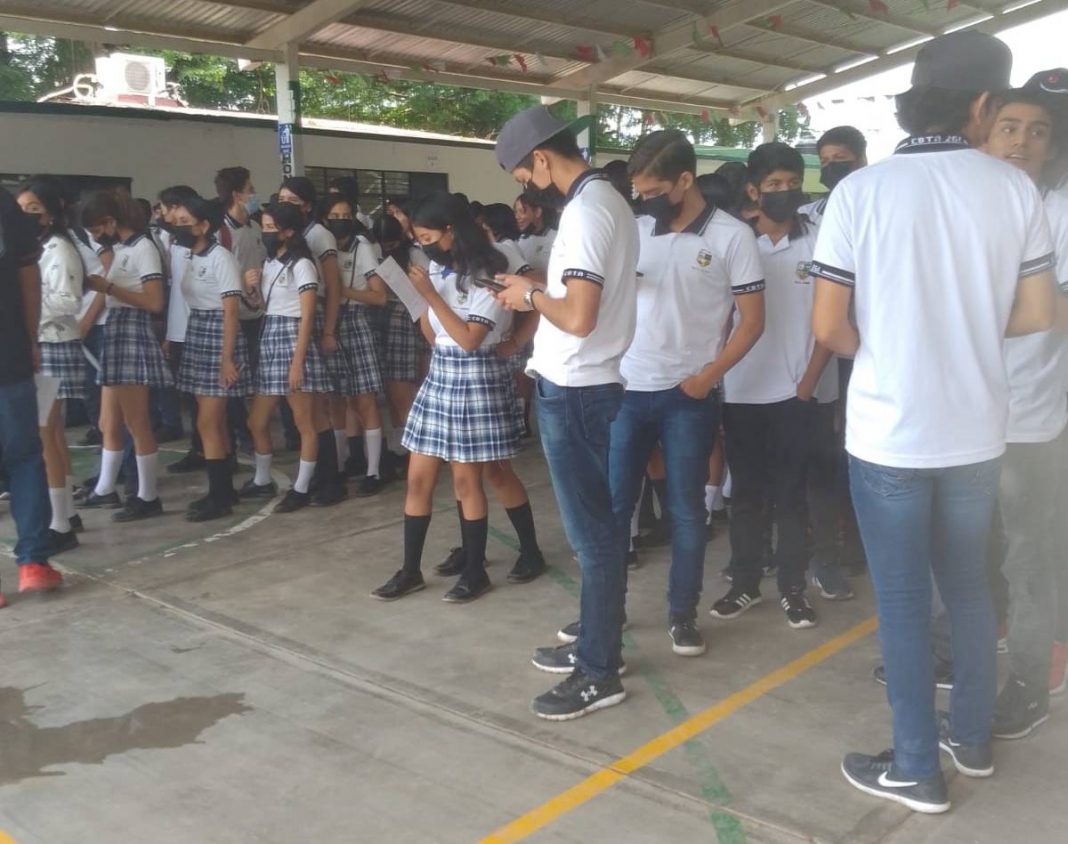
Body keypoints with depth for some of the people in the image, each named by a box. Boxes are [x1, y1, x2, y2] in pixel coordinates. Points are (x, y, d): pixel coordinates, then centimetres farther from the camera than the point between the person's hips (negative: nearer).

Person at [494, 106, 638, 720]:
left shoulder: (584, 211, -19)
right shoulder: (608, 198, 12)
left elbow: (579, 317, -26)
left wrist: (531, 296, -10)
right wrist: (538, 289, 8)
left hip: (573, 390, -10)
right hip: (593, 383, 10)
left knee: (591, 532, -3)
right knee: (598, 524, 17)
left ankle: (600, 673, 7)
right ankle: (599, 639, 30)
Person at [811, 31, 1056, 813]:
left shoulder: (861, 190, -11)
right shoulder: (1015, 188, -3)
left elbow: (829, 327, -10)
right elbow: (1036, 314, 2)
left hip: (890, 432, -3)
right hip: (977, 429, 3)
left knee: (904, 599, 7)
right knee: (968, 583, 20)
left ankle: (917, 769, 17)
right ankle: (972, 736, 34)